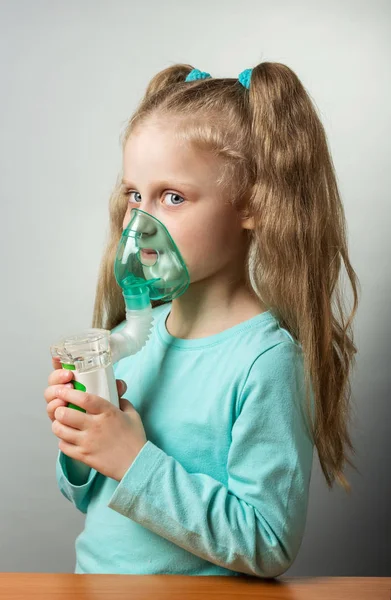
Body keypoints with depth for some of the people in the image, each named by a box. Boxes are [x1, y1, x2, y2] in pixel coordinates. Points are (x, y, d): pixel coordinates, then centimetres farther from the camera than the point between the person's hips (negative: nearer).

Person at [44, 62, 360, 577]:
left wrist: (136, 461, -20)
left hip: (195, 591, -4)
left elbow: (268, 546, -18)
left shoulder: (267, 359, -17)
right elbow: (91, 500, 11)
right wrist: (80, 447, -9)